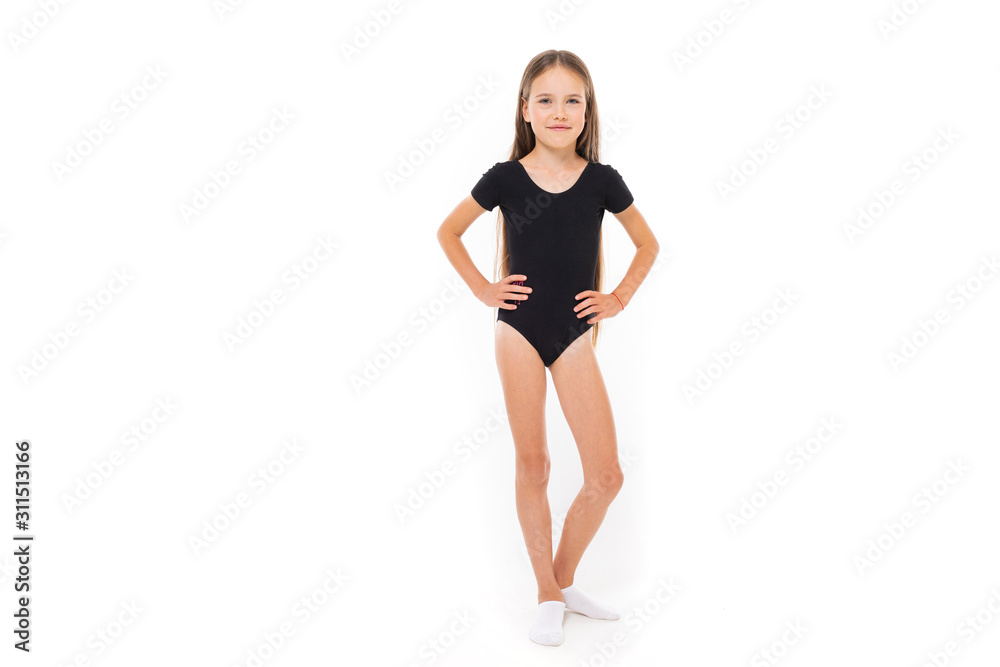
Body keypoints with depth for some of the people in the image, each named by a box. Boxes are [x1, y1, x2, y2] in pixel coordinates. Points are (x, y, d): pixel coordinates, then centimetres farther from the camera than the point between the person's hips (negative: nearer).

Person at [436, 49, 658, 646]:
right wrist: (483, 288, 1)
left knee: (606, 474, -1)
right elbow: (449, 232, 10)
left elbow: (648, 244, 13)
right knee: (532, 465, 5)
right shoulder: (505, 178, -5)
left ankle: (564, 579, 22)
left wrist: (620, 298, 3)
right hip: (520, 332, -1)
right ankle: (548, 596, 20)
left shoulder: (602, 180, -2)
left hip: (575, 334, 2)